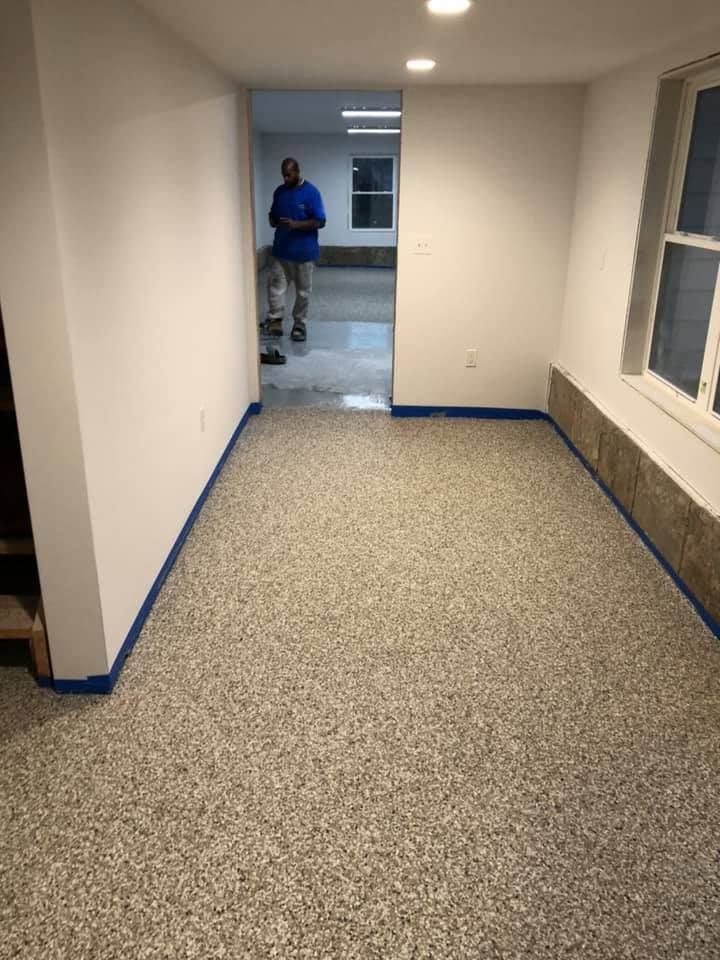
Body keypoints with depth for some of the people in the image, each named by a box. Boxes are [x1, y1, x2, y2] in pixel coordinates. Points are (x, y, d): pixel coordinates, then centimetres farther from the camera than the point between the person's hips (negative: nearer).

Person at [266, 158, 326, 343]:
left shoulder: (311, 192, -10)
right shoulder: (279, 191, 6)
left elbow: (320, 222, -13)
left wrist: (296, 225, -25)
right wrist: (274, 222, -6)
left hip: (304, 251, -4)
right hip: (281, 250, 4)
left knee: (303, 291, 5)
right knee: (275, 284, -4)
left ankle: (299, 325, 16)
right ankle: (275, 320, 1)